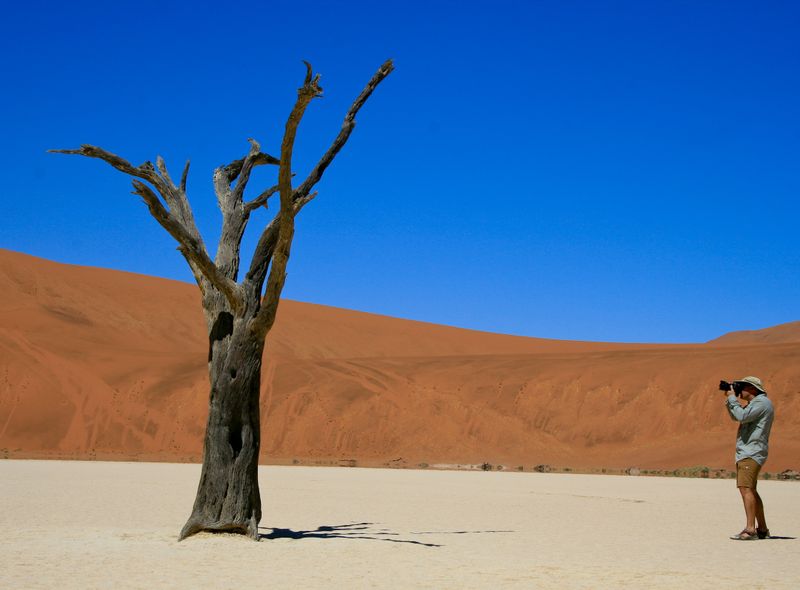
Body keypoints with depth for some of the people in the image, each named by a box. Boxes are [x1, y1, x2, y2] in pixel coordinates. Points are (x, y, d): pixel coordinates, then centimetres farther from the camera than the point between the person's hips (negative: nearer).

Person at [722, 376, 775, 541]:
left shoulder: (761, 402, -11)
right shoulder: (755, 403, 21)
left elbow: (742, 416, -23)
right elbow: (736, 417, 32)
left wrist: (733, 400, -8)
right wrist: (730, 403, 15)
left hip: (751, 453, -11)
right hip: (747, 453, 11)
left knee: (746, 488, -18)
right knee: (750, 490, 14)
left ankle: (750, 530, -23)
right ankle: (762, 529, 20)